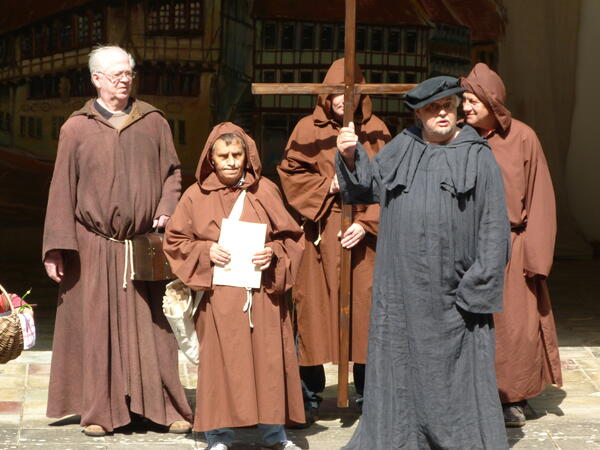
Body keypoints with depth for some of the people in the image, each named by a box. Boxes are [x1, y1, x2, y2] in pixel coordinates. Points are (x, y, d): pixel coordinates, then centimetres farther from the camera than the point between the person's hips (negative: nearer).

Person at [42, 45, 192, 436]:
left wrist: (167, 209, -8)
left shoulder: (153, 122, 7)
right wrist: (56, 249, -3)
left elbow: (172, 171, 11)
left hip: (144, 249, 1)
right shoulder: (76, 128, 2)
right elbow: (62, 190, 1)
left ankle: (167, 407, 12)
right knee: (97, 328, 4)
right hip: (94, 248, -1)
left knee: (151, 327, 4)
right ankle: (99, 410, 13)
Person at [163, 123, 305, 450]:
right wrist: (206, 251, -9)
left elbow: (290, 236, 9)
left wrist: (274, 253, -10)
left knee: (267, 358, 4)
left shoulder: (265, 191, 5)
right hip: (218, 296, -1)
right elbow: (175, 241, 7)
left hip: (262, 292, 1)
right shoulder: (196, 196, 4)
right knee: (221, 360, -1)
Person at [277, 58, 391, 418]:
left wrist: (367, 223, -9)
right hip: (319, 231, 0)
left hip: (363, 233, 1)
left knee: (365, 306, 1)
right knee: (313, 307, -1)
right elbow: (290, 173, 3)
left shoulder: (376, 131, 6)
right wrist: (328, 186, -10)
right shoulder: (309, 129, 4)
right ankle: (310, 395, 9)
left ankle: (368, 393, 14)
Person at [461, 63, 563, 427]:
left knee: (511, 325, 4)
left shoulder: (523, 138, -6)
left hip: (510, 247, -2)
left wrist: (536, 255, -7)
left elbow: (539, 198, -4)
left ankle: (512, 396, 18)